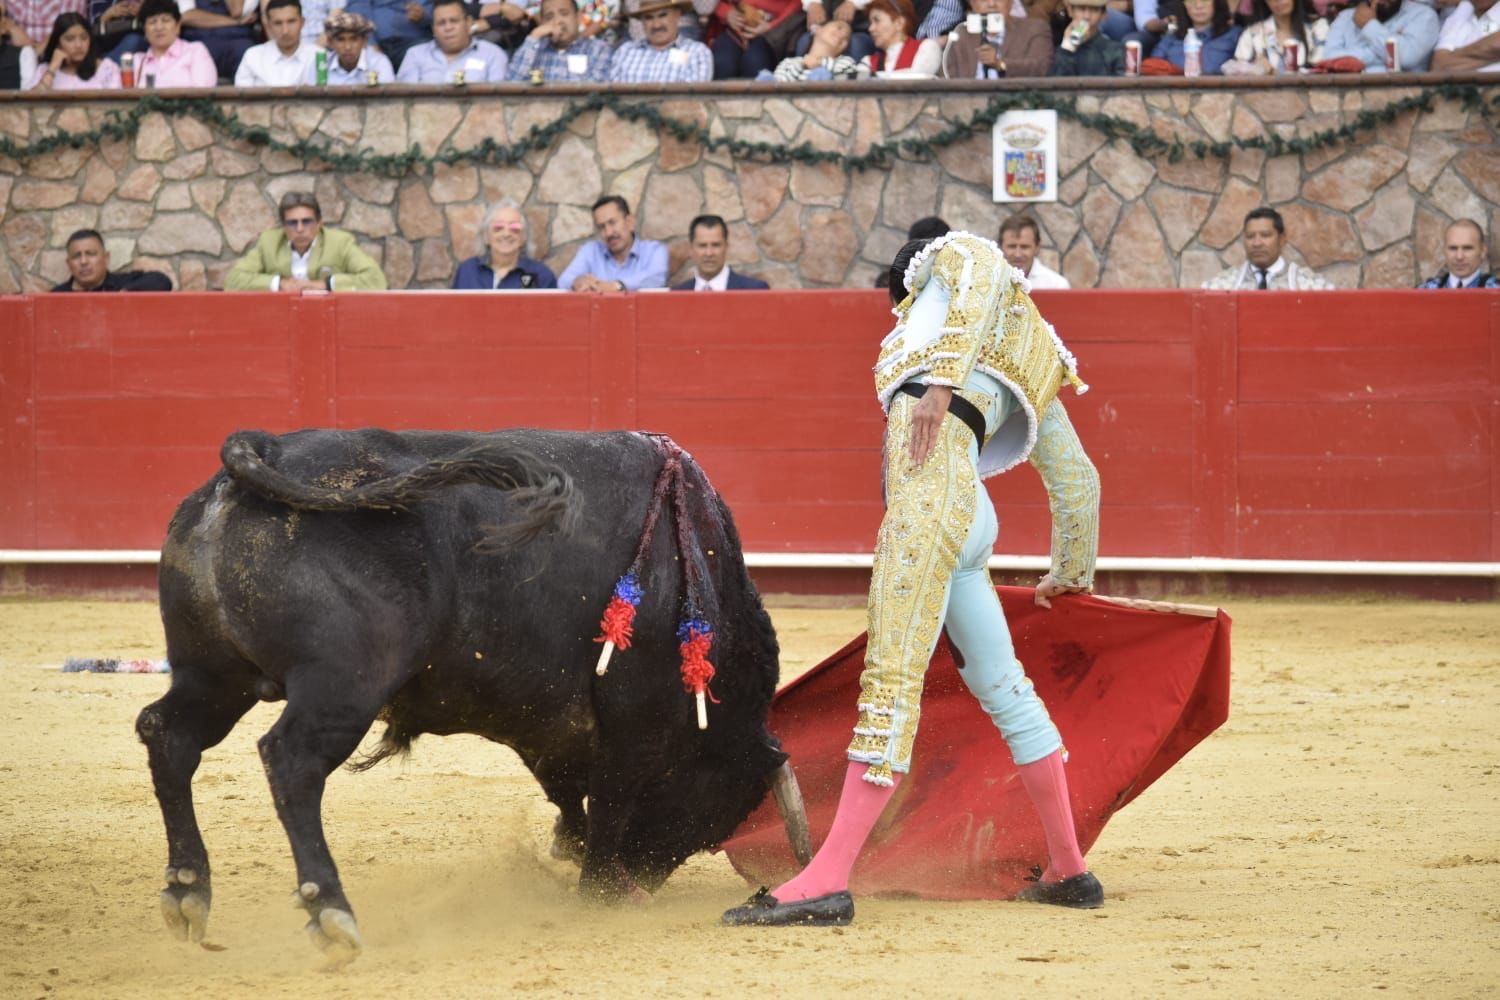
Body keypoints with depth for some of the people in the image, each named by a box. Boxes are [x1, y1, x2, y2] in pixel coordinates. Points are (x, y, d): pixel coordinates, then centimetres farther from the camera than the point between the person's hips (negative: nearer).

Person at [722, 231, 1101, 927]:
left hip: (931, 478, -9)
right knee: (1001, 686, 18)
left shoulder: (955, 254, 17)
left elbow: (983, 281, -9)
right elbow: (1077, 478, 38)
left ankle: (827, 882, -25)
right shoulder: (1028, 371, 35)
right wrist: (1073, 575, 50)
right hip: (965, 513, 9)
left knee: (892, 680, -17)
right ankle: (1069, 871, 25)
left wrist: (941, 381, -22)